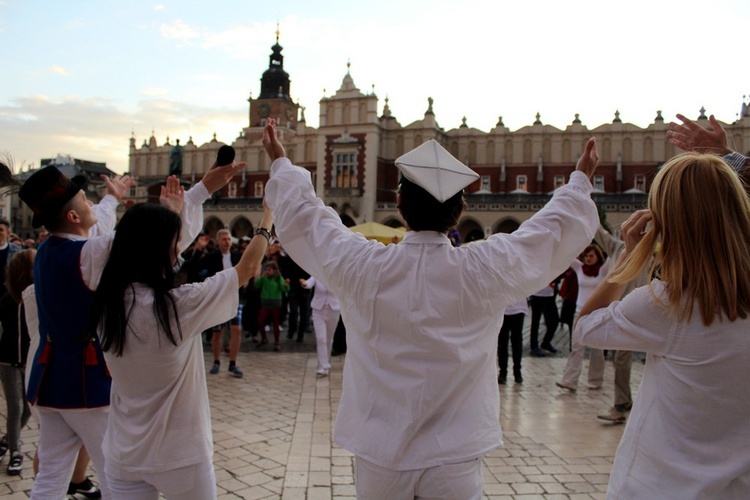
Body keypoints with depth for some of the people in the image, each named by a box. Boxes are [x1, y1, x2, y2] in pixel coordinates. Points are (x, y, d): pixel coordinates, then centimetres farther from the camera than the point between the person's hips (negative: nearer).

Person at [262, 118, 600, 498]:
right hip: (455, 461, -1)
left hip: (377, 458, 1)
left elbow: (302, 219, 4)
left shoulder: (362, 267, -13)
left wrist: (280, 163, 20)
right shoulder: (485, 270, -14)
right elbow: (556, 229, 3)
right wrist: (581, 179, 20)